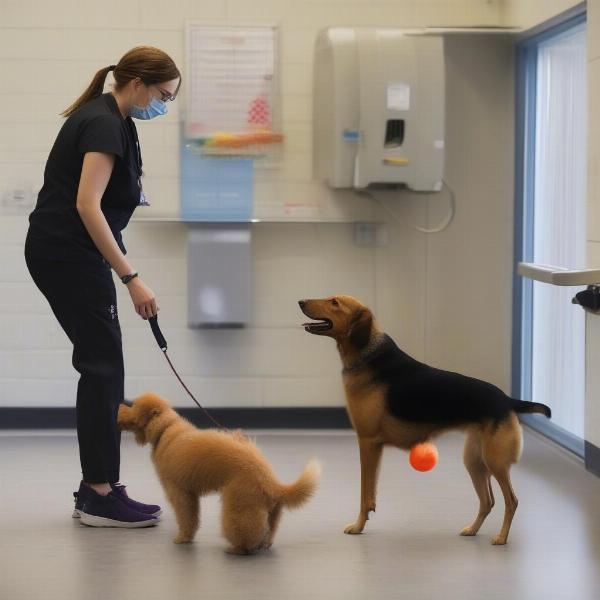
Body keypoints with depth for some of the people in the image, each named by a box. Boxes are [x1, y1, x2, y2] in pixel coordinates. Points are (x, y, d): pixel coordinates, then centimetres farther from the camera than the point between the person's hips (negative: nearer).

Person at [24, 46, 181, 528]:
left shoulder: (105, 116, 14)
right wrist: (132, 278, -27)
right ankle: (100, 497, -3)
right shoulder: (105, 126, -17)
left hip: (57, 253, 10)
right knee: (104, 366, -7)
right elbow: (87, 205, -26)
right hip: (69, 255, -10)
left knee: (99, 363, 10)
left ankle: (96, 488, 13)